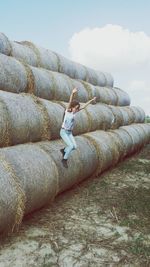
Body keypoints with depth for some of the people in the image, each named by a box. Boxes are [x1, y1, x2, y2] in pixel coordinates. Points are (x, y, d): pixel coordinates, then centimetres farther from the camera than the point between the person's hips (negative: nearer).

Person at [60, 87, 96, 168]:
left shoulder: (74, 112, 1)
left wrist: (91, 100, 9)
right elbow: (70, 103, -34)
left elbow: (83, 106, 7)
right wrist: (73, 93, -51)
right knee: (71, 146, -17)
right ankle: (64, 159, 3)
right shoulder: (68, 111, -16)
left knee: (74, 146, -3)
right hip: (63, 132, -7)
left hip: (69, 133, 7)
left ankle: (63, 150, 24)